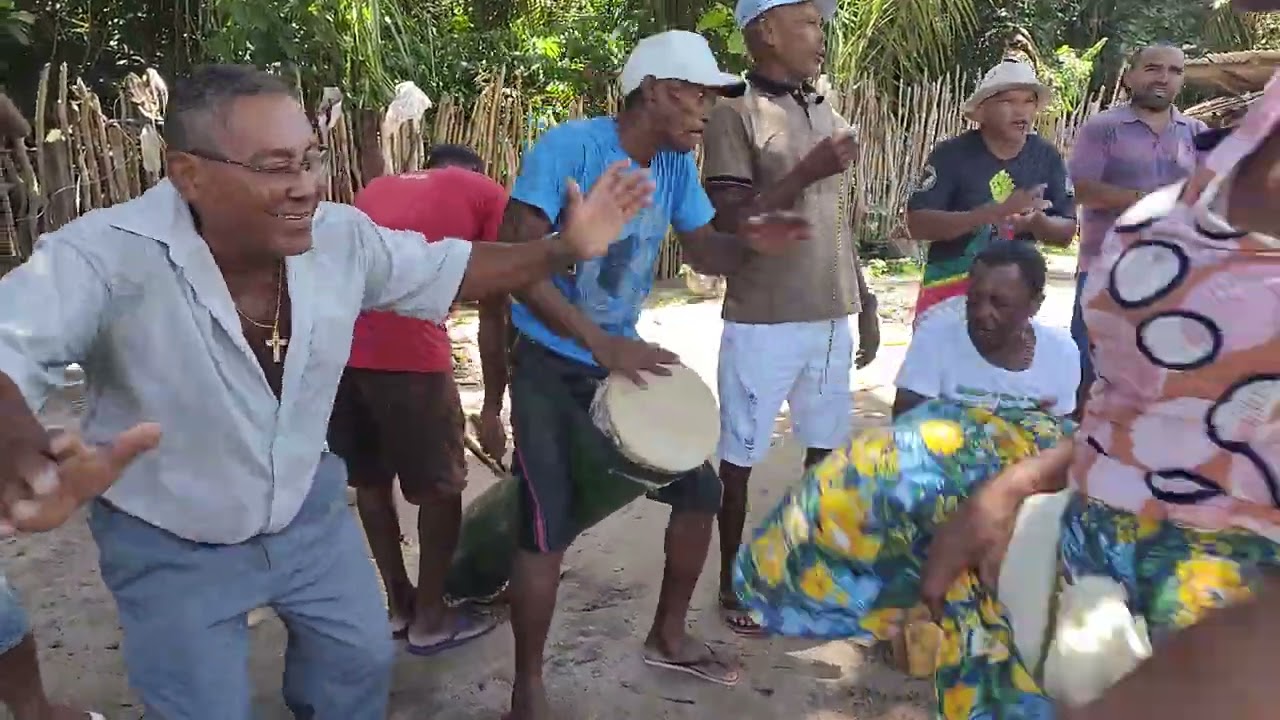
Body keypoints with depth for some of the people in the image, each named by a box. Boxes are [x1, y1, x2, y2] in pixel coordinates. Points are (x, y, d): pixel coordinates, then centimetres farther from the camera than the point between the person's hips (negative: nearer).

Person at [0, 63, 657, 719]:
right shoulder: (106, 255, -31)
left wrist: (564, 249, -16)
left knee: (362, 659, 20)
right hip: (170, 545, -4)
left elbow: (448, 270, -4)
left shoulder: (341, 235, -16)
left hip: (307, 510, 4)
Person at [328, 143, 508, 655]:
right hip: (406, 350, -6)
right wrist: (493, 407, 16)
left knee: (369, 480, 21)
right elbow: (493, 315, 11)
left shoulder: (379, 186, 29)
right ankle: (430, 619, 26)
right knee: (440, 486, 14)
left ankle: (397, 604, 36)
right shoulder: (488, 195, 14)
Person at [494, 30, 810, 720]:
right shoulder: (569, 146, -19)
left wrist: (747, 244, -15)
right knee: (547, 527, -12)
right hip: (551, 363, -7)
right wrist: (600, 344, -32)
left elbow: (703, 251, 10)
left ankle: (667, 636, 31)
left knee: (700, 489, 9)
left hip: (627, 357, 7)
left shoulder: (677, 165, 2)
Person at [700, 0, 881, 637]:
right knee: (741, 456, 6)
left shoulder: (826, 114, 13)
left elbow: (840, 220, 16)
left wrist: (864, 303, 16)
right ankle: (732, 582, 21)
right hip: (763, 322, -6)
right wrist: (807, 173, -18)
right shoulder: (735, 114, -8)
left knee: (827, 447, 14)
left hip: (831, 316, 7)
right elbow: (728, 225, -14)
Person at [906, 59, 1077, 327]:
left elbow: (1066, 232, 2)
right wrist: (993, 212, -31)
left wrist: (1036, 222, -22)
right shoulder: (951, 154, -12)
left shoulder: (1047, 157, 0)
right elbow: (917, 224, -22)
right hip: (949, 290, -4)